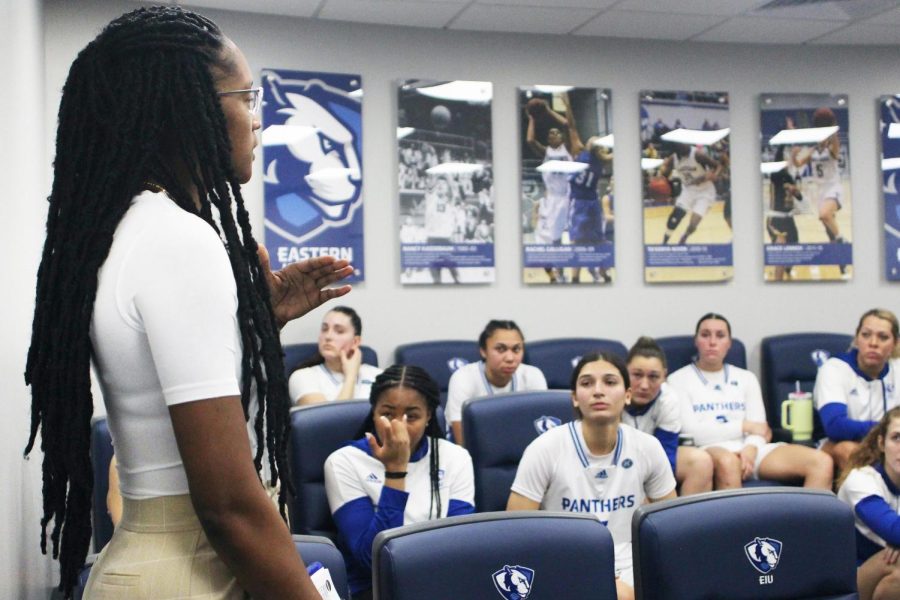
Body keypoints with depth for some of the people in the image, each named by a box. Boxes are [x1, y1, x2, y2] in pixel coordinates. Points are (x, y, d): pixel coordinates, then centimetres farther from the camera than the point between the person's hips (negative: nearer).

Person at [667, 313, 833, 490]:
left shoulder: (746, 378, 24)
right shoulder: (678, 380, 10)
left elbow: (759, 427, 11)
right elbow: (691, 431, -4)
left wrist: (751, 448, -13)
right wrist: (744, 426, 1)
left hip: (750, 449, 5)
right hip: (709, 450, -5)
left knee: (822, 462, -20)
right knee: (727, 462, -43)